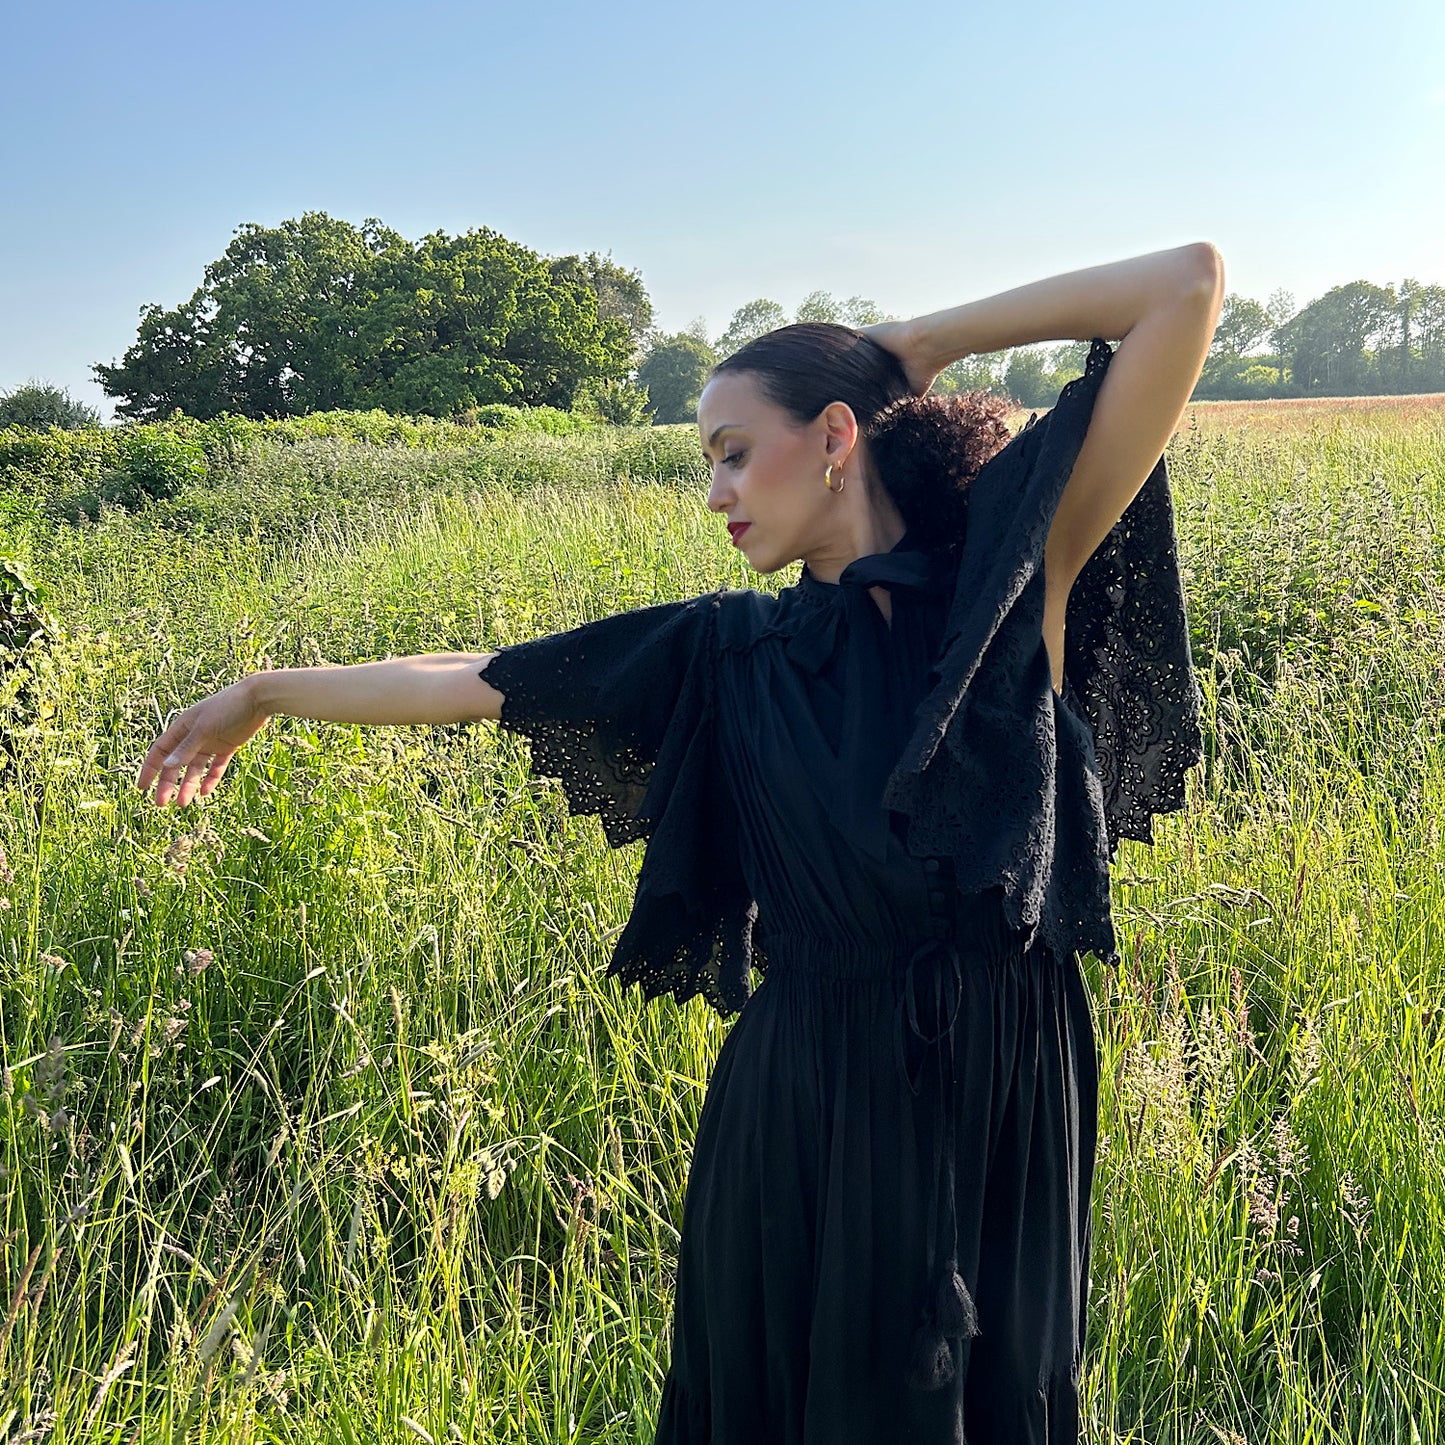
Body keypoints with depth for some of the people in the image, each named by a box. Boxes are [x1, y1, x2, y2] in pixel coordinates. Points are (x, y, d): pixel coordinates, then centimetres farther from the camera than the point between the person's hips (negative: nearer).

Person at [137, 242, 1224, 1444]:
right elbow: (474, 678, 10)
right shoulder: (732, 653, 2)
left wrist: (928, 342, -3)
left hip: (998, 1108, -2)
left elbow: (1191, 283, -11)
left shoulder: (1016, 570, -6)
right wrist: (264, 693, 18)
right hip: (803, 1109, 2)